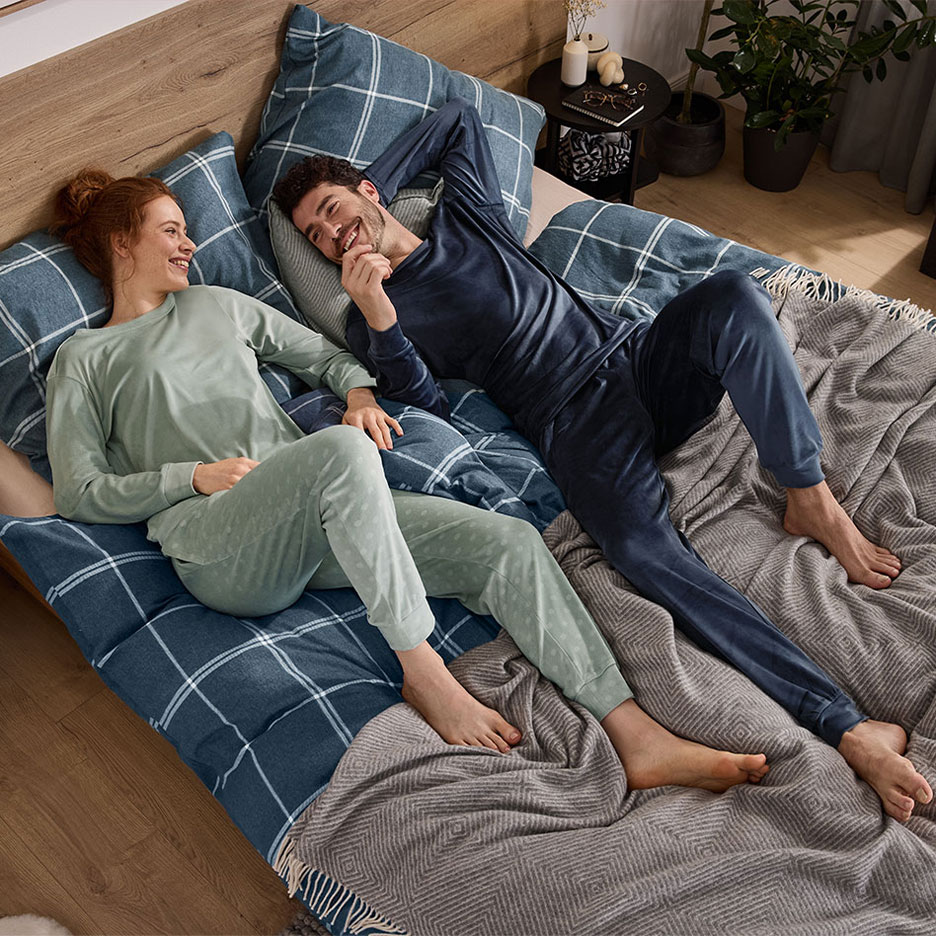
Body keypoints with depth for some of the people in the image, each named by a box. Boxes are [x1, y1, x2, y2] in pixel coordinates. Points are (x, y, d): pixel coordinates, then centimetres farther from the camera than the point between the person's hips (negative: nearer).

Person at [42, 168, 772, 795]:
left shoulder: (216, 304, 28)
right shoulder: (83, 359, 14)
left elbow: (323, 354, 30)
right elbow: (79, 493, 5)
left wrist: (358, 390, 6)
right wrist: (196, 475, -7)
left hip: (316, 515, 5)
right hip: (217, 545, -5)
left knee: (509, 542, -16)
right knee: (341, 451, -39)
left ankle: (638, 739, -20)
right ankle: (424, 672, -26)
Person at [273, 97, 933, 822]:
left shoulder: (464, 210, 20)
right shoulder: (373, 318, 10)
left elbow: (459, 114, 35)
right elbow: (430, 412, -5)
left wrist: (372, 184, 29)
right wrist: (378, 319, -20)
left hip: (638, 355, 4)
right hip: (577, 424, -4)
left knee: (735, 293, -30)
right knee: (641, 547, -35)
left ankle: (812, 501, -19)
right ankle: (847, 727, -39)